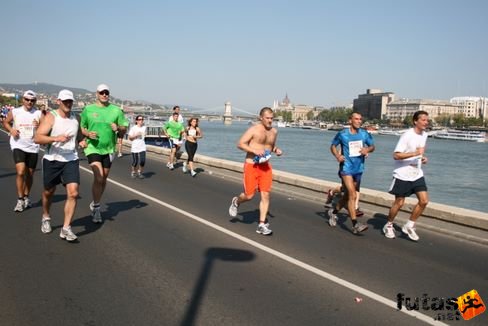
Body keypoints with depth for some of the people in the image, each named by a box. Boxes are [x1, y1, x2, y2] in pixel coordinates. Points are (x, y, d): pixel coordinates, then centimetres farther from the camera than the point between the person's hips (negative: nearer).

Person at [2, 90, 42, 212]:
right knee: (20, 172, -16)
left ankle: (26, 197, 31)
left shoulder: (38, 114, 0)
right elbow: (5, 122, 16)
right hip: (18, 146, -2)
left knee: (30, 174, 11)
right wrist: (11, 130, -3)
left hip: (33, 147, 2)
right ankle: (20, 200, -4)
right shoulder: (14, 112, 1)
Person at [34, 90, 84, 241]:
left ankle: (66, 228, -6)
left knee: (73, 193, -13)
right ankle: (46, 218, 44)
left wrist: (82, 141, 4)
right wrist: (56, 138, -31)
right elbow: (37, 138, -18)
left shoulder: (75, 117, 6)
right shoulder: (51, 117, -8)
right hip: (52, 160, -2)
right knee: (48, 192, 16)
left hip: (71, 160, 2)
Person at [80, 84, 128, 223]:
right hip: (93, 147, -3)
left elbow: (124, 129, 5)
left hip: (109, 149, 3)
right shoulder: (88, 109, 1)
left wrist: (118, 128, -17)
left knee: (103, 179, 13)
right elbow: (81, 127, 6)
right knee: (98, 177, -17)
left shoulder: (116, 110, 3)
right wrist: (87, 134, -14)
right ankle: (96, 208, -2)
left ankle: (95, 204, 33)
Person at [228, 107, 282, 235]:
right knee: (249, 195, -2)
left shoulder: (274, 131, 9)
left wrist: (276, 150, 3)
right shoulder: (254, 129, -8)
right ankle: (236, 202, 33)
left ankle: (262, 225, 4)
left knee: (265, 195, -3)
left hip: (265, 166, 5)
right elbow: (240, 144, -11)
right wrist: (254, 150, -23)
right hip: (251, 165, -4)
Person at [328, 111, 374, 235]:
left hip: (358, 169, 5)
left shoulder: (365, 134, 3)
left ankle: (333, 212, 41)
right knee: (352, 195, -16)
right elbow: (333, 146, 7)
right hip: (346, 168, -5)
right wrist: (337, 156, -11)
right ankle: (355, 225, -13)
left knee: (348, 195, 16)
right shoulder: (342, 134, -5)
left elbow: (372, 146, 13)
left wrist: (368, 149, -10)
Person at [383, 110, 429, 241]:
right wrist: (415, 153, -30)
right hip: (403, 175, -6)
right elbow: (396, 155, -22)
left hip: (417, 174, 7)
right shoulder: (407, 135, -17)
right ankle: (388, 226, 26)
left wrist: (423, 158, 2)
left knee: (424, 201, -3)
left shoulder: (424, 135, 7)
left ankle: (409, 226, 14)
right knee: (399, 203, 3)